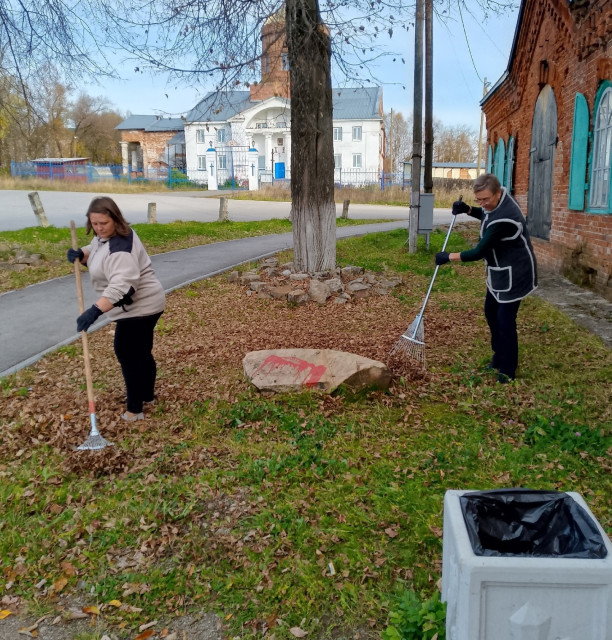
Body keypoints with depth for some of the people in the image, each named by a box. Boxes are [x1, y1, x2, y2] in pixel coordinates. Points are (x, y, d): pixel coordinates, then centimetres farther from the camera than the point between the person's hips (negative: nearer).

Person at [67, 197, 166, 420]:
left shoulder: (121, 248, -28)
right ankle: (147, 395, 35)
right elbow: (93, 251, 20)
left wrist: (95, 310, -48)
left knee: (127, 353, -8)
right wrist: (80, 254, -5)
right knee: (141, 352, 20)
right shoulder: (105, 235, 5)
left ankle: (134, 410, -2)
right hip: (141, 306, 11)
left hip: (140, 307, -11)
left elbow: (121, 286, -40)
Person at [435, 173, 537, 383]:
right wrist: (468, 210, 0)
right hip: (499, 271, 10)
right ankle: (499, 356, 35)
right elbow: (488, 215, 19)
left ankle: (508, 370, 10)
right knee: (491, 311, 18)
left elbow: (480, 252, -30)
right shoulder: (497, 200, -5)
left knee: (505, 321, -5)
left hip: (514, 274, -10)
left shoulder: (503, 219, -34)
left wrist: (448, 257, -20)